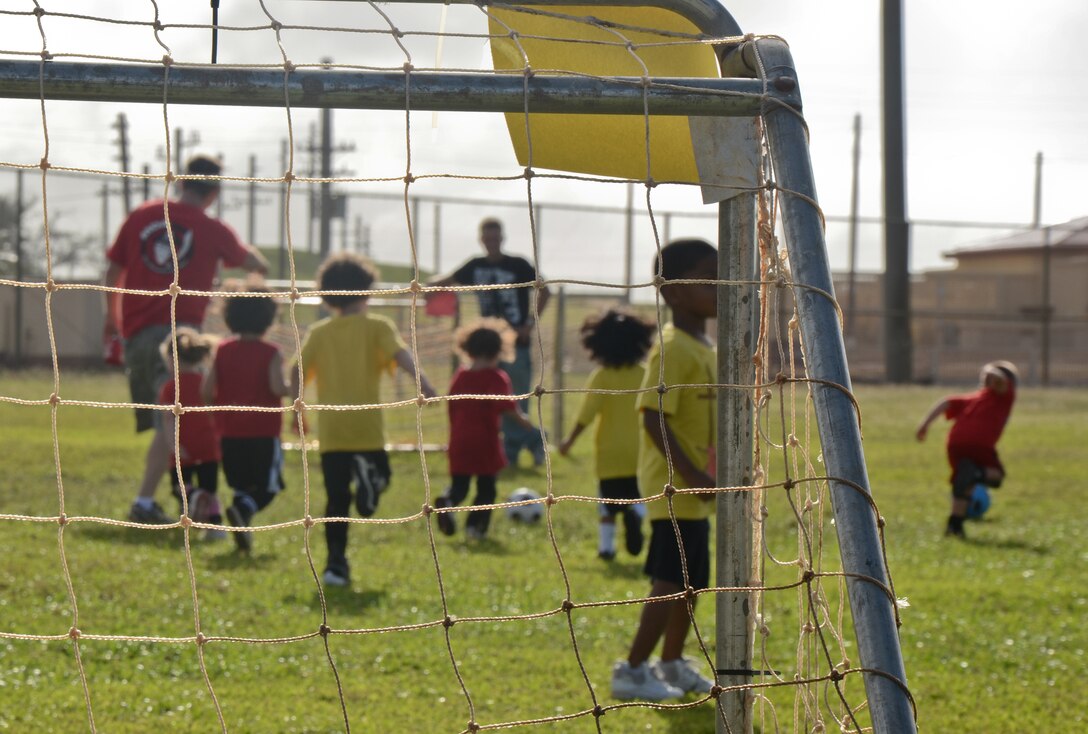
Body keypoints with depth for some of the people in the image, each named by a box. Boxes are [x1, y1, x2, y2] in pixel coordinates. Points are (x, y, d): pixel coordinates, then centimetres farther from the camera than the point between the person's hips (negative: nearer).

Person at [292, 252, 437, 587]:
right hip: (366, 425, -2)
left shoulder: (318, 333, 10)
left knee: (337, 498, 6)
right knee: (379, 471, 15)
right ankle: (368, 475, -22)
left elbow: (298, 375, 6)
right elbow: (400, 354, -14)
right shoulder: (377, 327, 3)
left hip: (330, 429, 2)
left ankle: (336, 563, -3)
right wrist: (423, 383, -24)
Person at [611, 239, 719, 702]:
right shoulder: (673, 350, -18)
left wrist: (706, 476, 20)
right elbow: (653, 417, -24)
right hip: (675, 488, -10)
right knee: (672, 582, -9)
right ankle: (632, 671, -5)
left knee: (691, 581, 17)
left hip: (695, 489, 10)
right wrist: (692, 475, -25)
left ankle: (672, 665, 29)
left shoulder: (705, 348, 14)